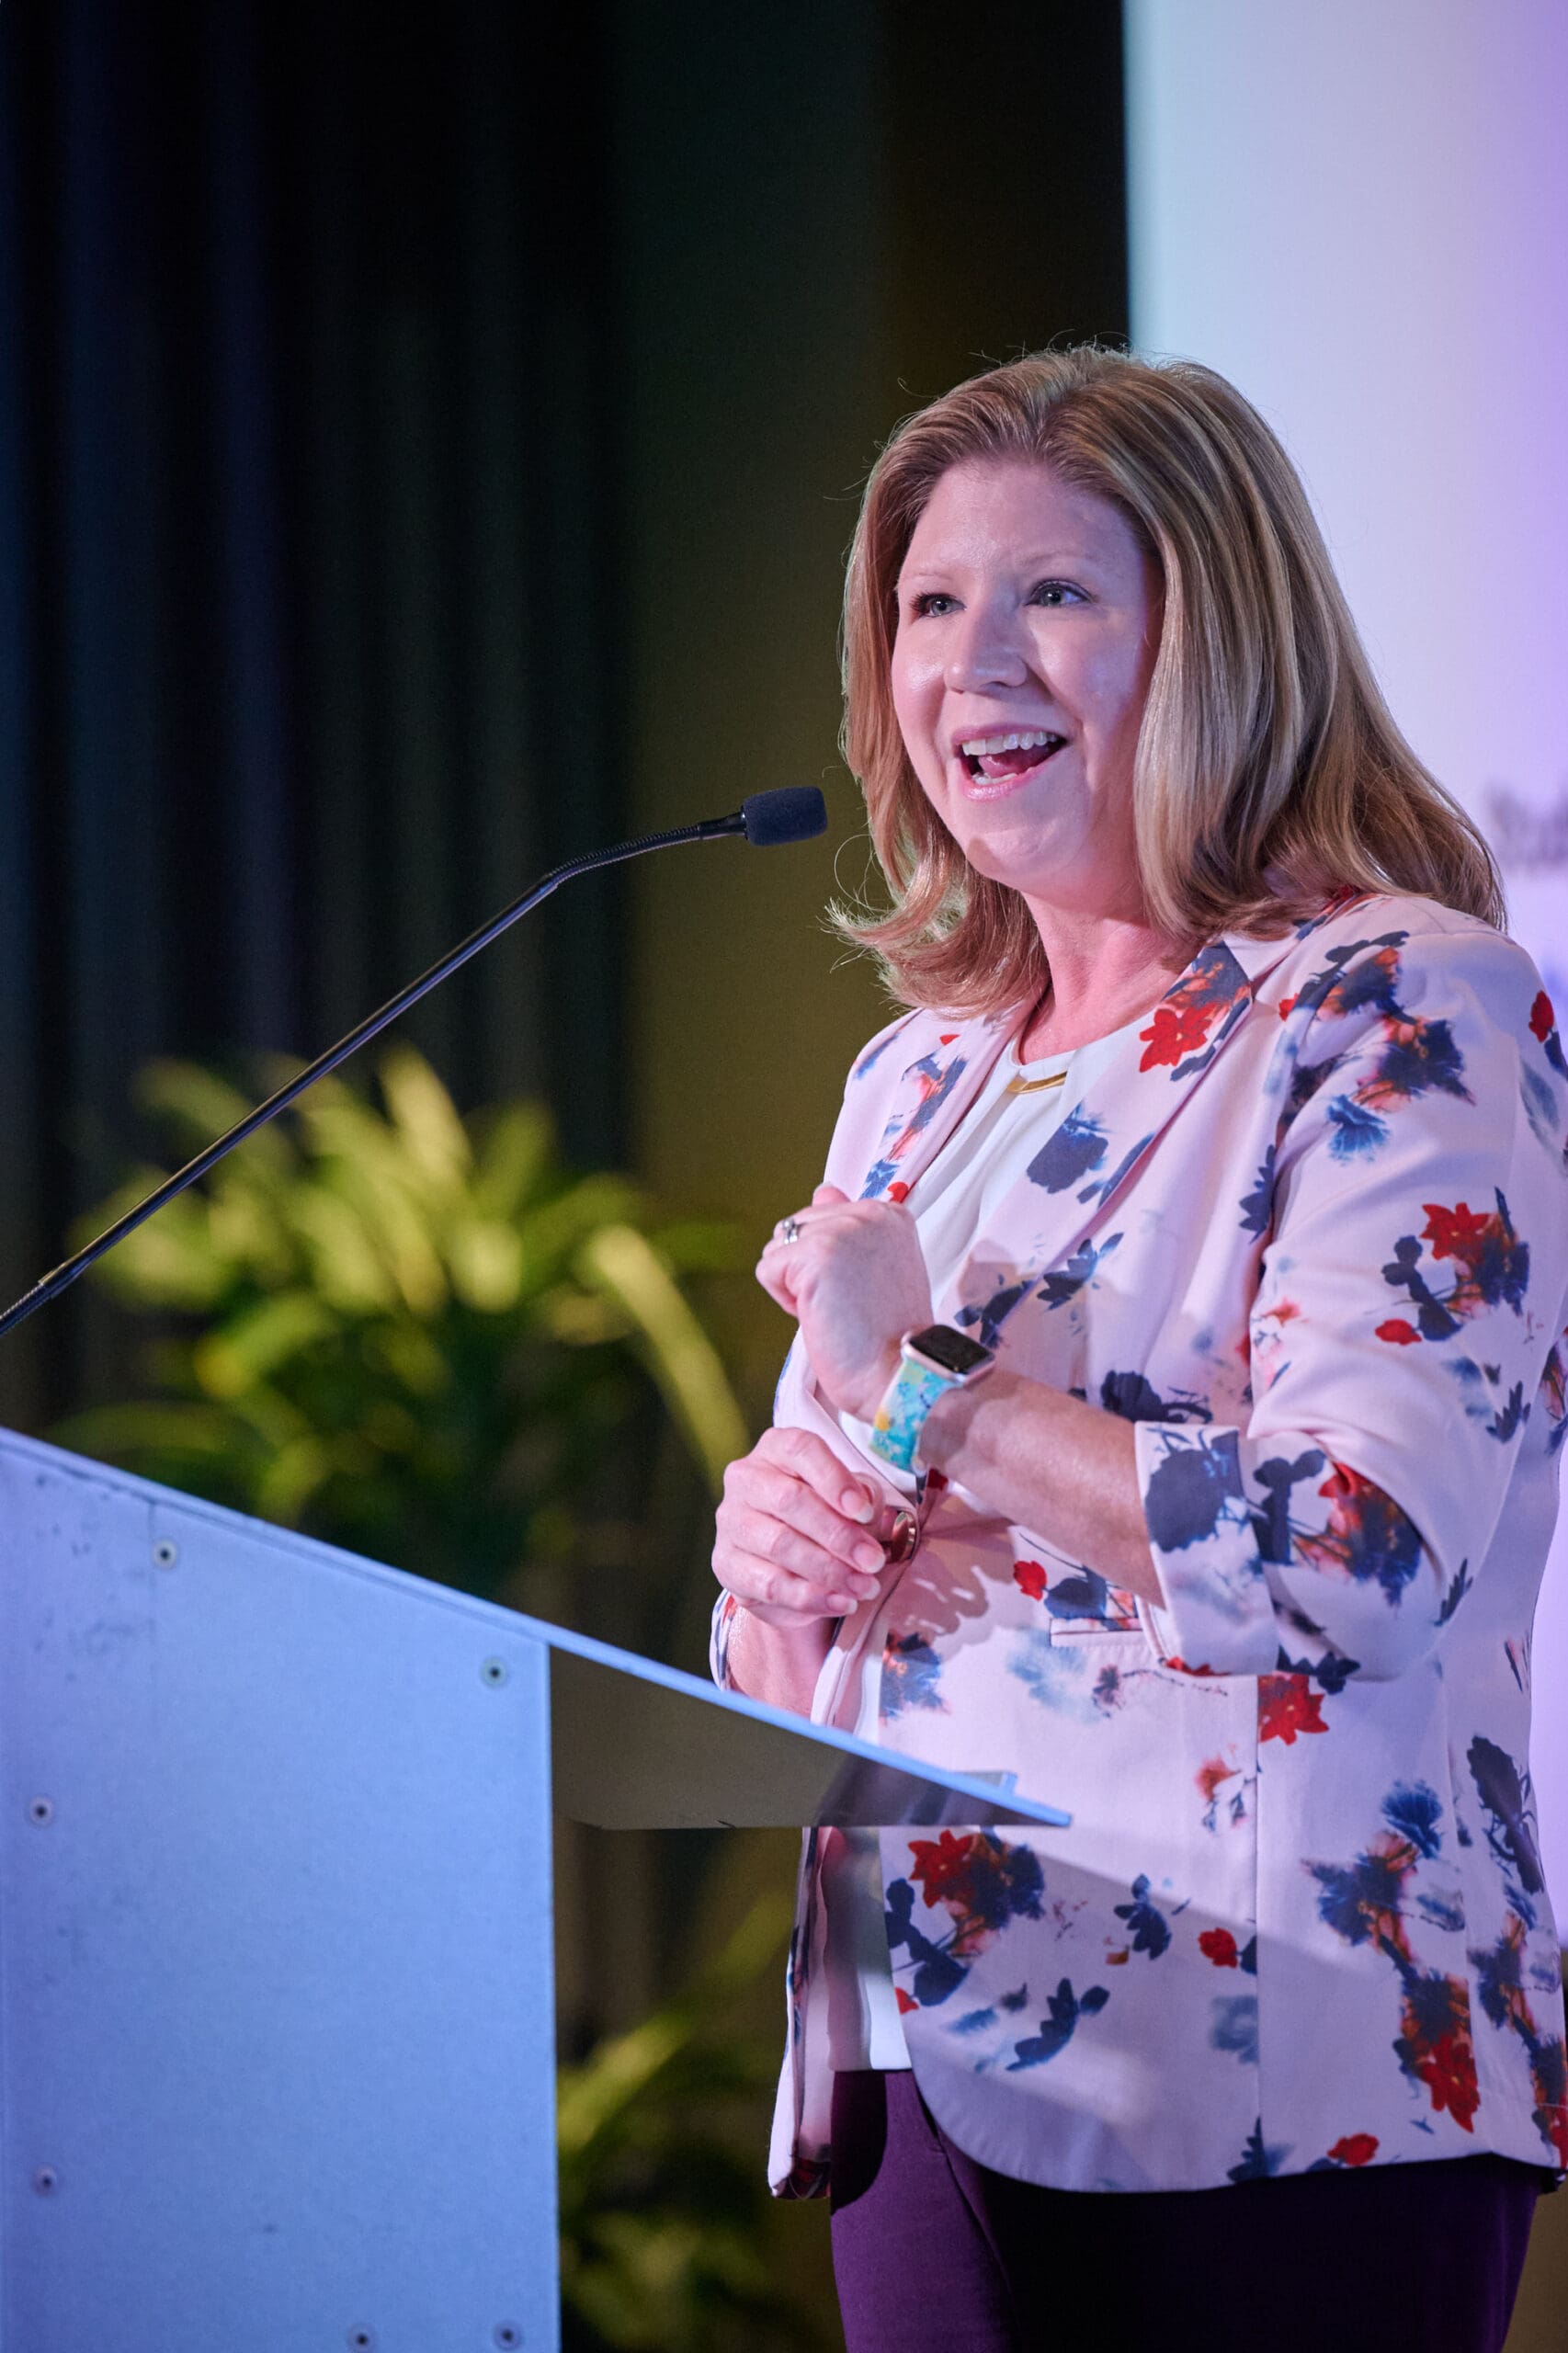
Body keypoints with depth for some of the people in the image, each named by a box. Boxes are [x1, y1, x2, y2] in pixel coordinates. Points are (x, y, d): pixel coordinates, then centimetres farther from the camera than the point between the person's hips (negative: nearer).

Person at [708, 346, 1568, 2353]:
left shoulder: (1405, 1016, -7)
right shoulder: (918, 1080, 15)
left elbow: (1367, 1564, -21)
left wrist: (917, 1388, -13)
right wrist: (776, 1570, -3)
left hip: (1261, 2101, -7)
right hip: (926, 2070, 7)